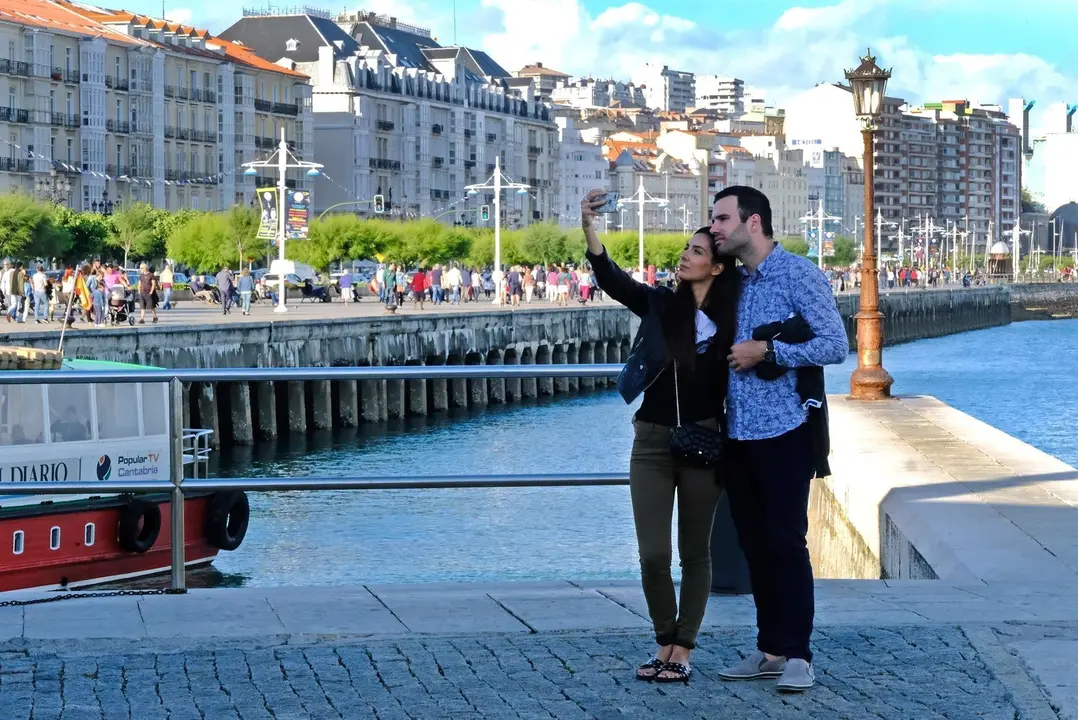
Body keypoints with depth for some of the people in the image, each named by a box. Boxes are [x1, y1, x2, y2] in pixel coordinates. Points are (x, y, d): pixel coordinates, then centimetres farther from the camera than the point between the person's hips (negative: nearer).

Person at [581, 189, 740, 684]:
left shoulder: (729, 323, -2)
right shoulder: (660, 305, 0)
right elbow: (612, 281, -16)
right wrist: (589, 231, -31)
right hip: (652, 441, 1)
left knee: (694, 552, 6)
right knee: (653, 554, -1)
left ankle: (682, 651, 14)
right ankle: (666, 644, 17)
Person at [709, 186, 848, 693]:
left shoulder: (799, 275, -8)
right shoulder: (732, 283, 14)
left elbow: (835, 345, -15)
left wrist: (767, 351, -16)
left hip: (783, 432, -7)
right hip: (739, 432, 7)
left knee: (785, 542, -6)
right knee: (755, 544, 9)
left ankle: (796, 655, 0)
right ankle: (770, 650, 16)